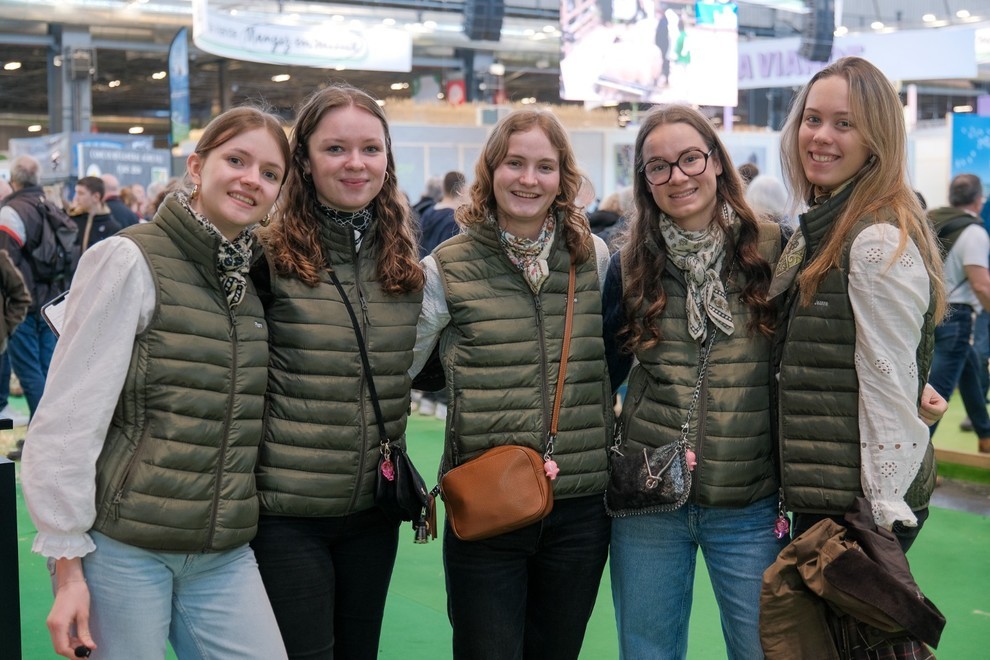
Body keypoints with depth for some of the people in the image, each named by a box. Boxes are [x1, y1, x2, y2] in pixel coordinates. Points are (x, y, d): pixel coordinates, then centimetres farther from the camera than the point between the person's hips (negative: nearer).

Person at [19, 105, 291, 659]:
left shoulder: (258, 278, 10)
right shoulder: (129, 260, -9)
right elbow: (69, 416, -12)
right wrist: (67, 561, -12)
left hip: (225, 556, 6)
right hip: (125, 550, -5)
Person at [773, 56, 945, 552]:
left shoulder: (880, 241, -17)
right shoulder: (821, 227, 12)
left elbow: (891, 390, -19)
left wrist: (884, 516, -19)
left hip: (862, 502, -9)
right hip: (823, 492, 9)